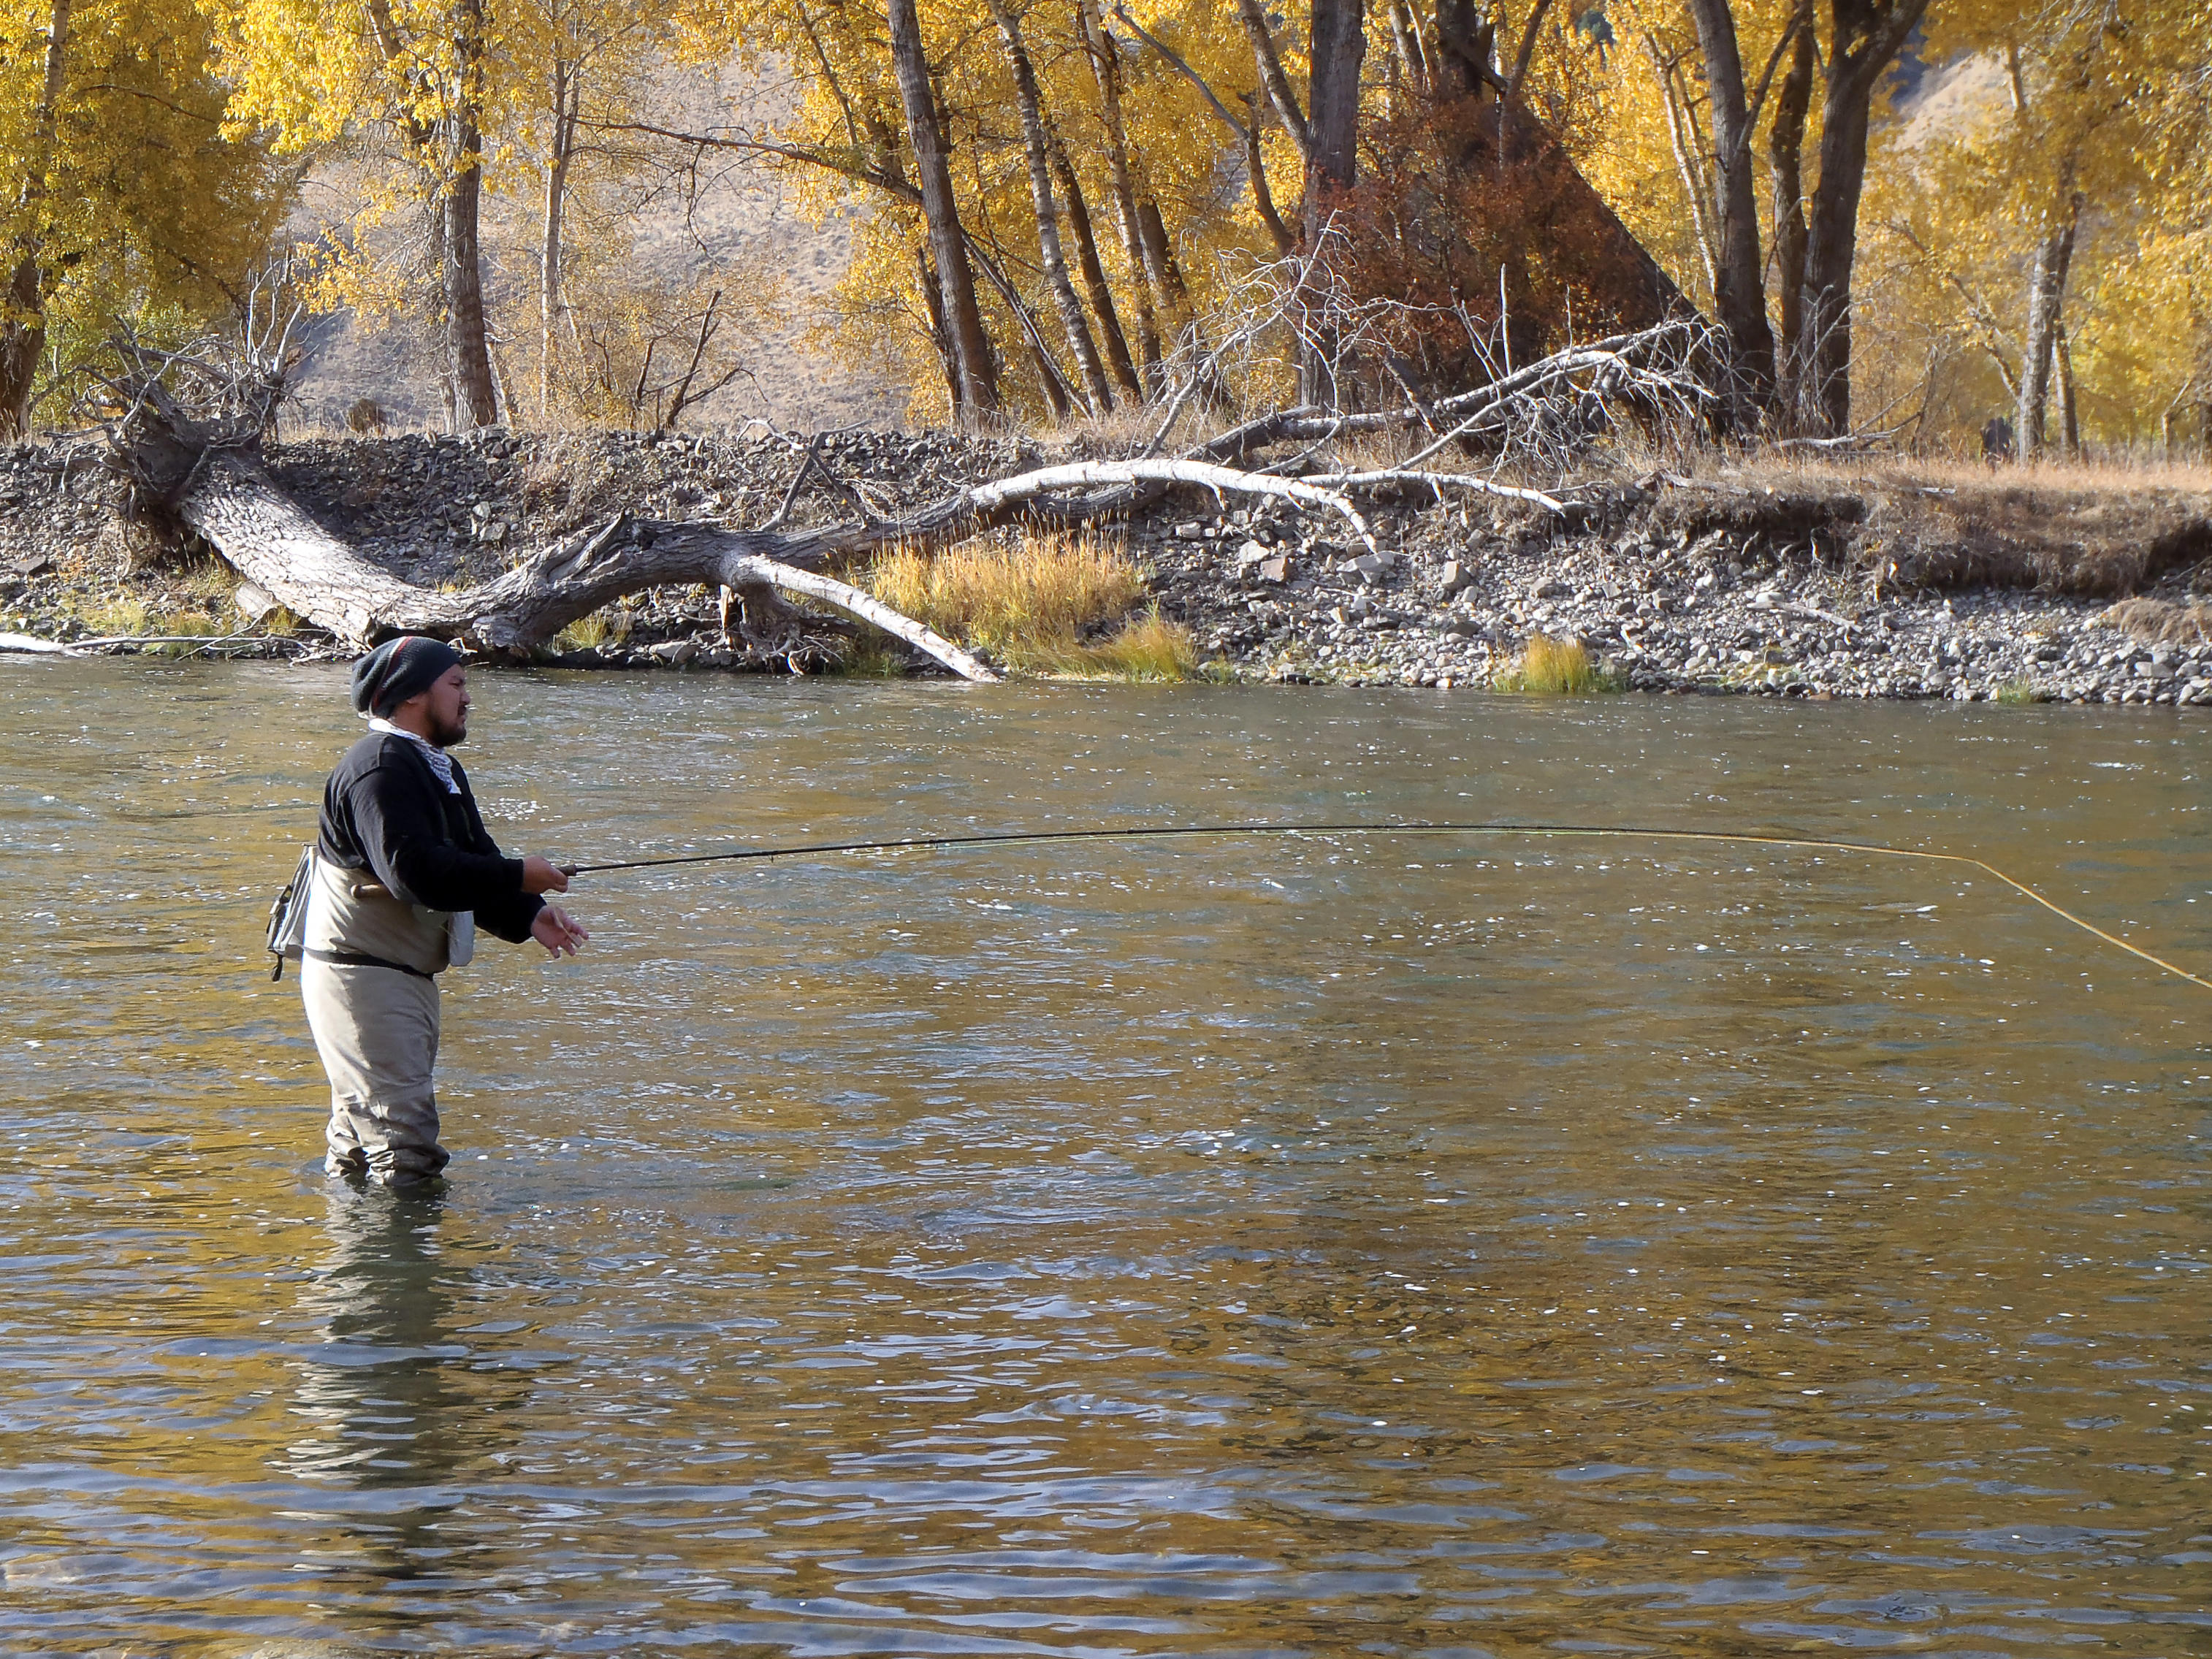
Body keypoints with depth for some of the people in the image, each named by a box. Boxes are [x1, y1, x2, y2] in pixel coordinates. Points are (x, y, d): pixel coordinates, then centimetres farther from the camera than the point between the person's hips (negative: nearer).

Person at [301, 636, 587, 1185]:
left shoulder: (437, 769, 17)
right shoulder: (380, 768, -17)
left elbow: (474, 863, 13)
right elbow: (413, 871, -28)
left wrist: (527, 914, -5)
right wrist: (517, 878, -23)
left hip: (407, 973, 11)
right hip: (362, 973, -11)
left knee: (362, 1133, 16)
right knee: (405, 1144, -14)